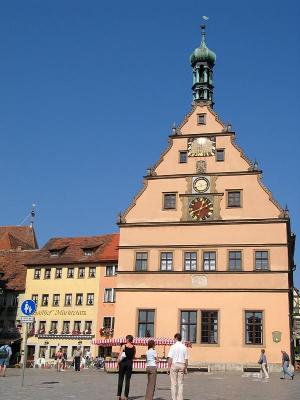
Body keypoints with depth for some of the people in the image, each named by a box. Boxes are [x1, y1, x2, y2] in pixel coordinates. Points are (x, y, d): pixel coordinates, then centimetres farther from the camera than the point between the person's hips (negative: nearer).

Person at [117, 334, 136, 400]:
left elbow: (120, 355, -11)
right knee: (127, 380, 5)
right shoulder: (133, 347, 1)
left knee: (121, 379, 8)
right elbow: (133, 356, 8)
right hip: (130, 363, 2)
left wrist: (118, 361, -3)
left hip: (123, 362, -2)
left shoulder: (124, 346, -7)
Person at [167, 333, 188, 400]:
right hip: (182, 365, 3)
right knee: (180, 383, 8)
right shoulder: (184, 347, 4)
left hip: (174, 364, -3)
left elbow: (170, 358, -10)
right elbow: (186, 359, 4)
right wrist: (185, 368, 11)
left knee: (174, 383, 2)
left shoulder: (173, 346, -7)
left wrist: (168, 367, -6)